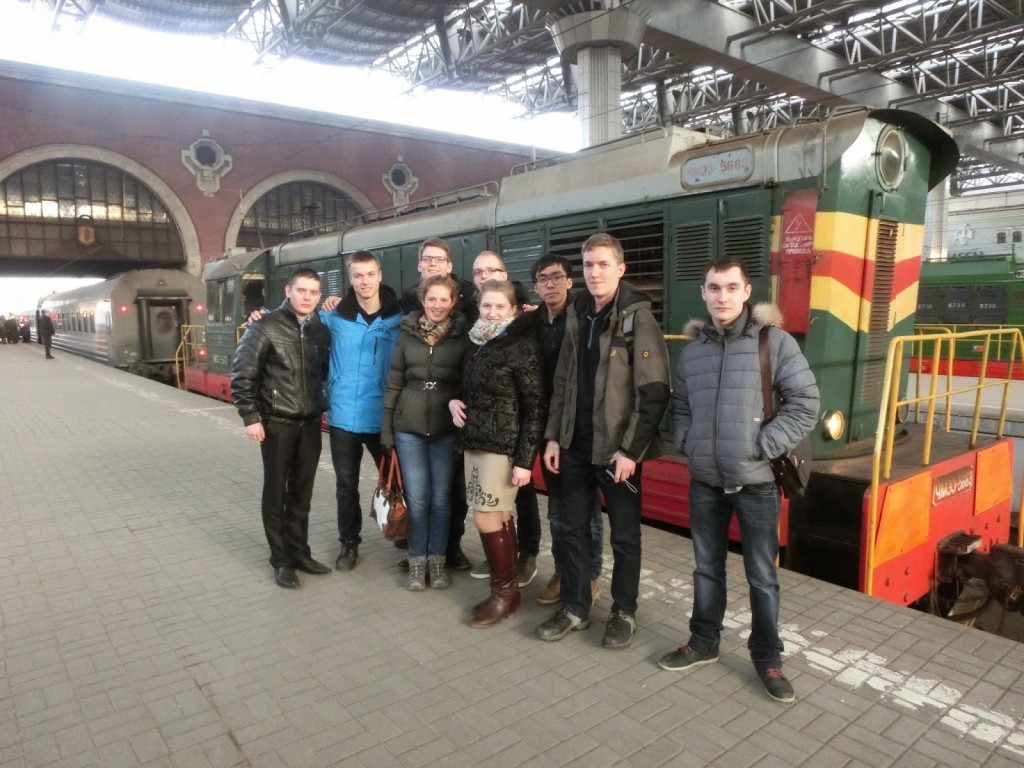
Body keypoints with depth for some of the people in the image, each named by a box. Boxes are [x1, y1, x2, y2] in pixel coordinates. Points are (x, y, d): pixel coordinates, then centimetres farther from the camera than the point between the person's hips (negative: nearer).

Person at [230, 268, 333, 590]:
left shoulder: (321, 331, 5)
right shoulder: (265, 327, -8)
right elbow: (241, 374, -8)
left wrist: (322, 406, 4)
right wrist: (251, 416, -12)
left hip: (310, 424, 4)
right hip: (277, 424, -4)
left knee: (302, 493, 13)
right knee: (277, 492, 7)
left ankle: (300, 552, 27)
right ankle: (281, 560, 19)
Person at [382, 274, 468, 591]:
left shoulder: (463, 335, -1)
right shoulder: (408, 333, 4)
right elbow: (394, 382, 6)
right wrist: (386, 428, 3)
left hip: (447, 428, -1)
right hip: (408, 426, 1)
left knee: (441, 497, 8)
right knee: (416, 498, 6)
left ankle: (437, 560, 23)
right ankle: (417, 561, 21)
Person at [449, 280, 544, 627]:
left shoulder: (522, 347, -11)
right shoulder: (478, 344, 12)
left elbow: (534, 407, -14)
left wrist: (524, 459, -19)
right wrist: (453, 401, 2)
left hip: (502, 445, -7)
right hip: (474, 441, 7)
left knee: (485, 517, -6)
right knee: (500, 516, 11)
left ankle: (504, 592, 10)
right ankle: (507, 587, 21)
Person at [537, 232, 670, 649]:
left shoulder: (638, 319, -11)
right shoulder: (577, 316, 8)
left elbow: (654, 393, -15)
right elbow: (562, 383, 11)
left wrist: (630, 449, -17)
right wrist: (553, 436, 6)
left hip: (616, 448, -5)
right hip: (576, 444, 6)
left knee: (624, 535, 10)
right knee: (573, 529, 13)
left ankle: (623, 611, 27)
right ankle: (575, 608, 28)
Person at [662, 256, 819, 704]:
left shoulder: (774, 342, -7)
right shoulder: (692, 351, 7)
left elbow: (805, 404, -9)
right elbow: (680, 406, 17)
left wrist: (763, 446, -14)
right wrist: (686, 443, 1)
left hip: (755, 482, -4)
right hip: (704, 482, 4)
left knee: (761, 575, 8)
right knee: (707, 567, 17)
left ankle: (767, 657, 28)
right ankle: (703, 643, 35)